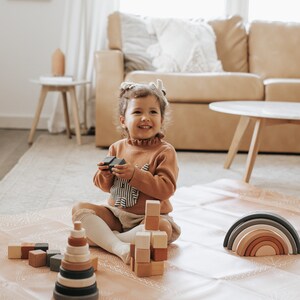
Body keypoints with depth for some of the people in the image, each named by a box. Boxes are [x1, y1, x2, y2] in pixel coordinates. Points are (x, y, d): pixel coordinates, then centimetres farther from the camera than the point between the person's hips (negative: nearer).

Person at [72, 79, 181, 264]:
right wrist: (105, 175, -13)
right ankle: (119, 247, -32)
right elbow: (106, 187, 11)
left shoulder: (165, 151, -9)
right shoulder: (117, 148, 5)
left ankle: (103, 239, -26)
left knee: (164, 228, -36)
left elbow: (166, 189, -20)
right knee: (79, 209, -13)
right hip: (116, 213, 5)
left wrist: (135, 174, -27)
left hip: (149, 217, -5)